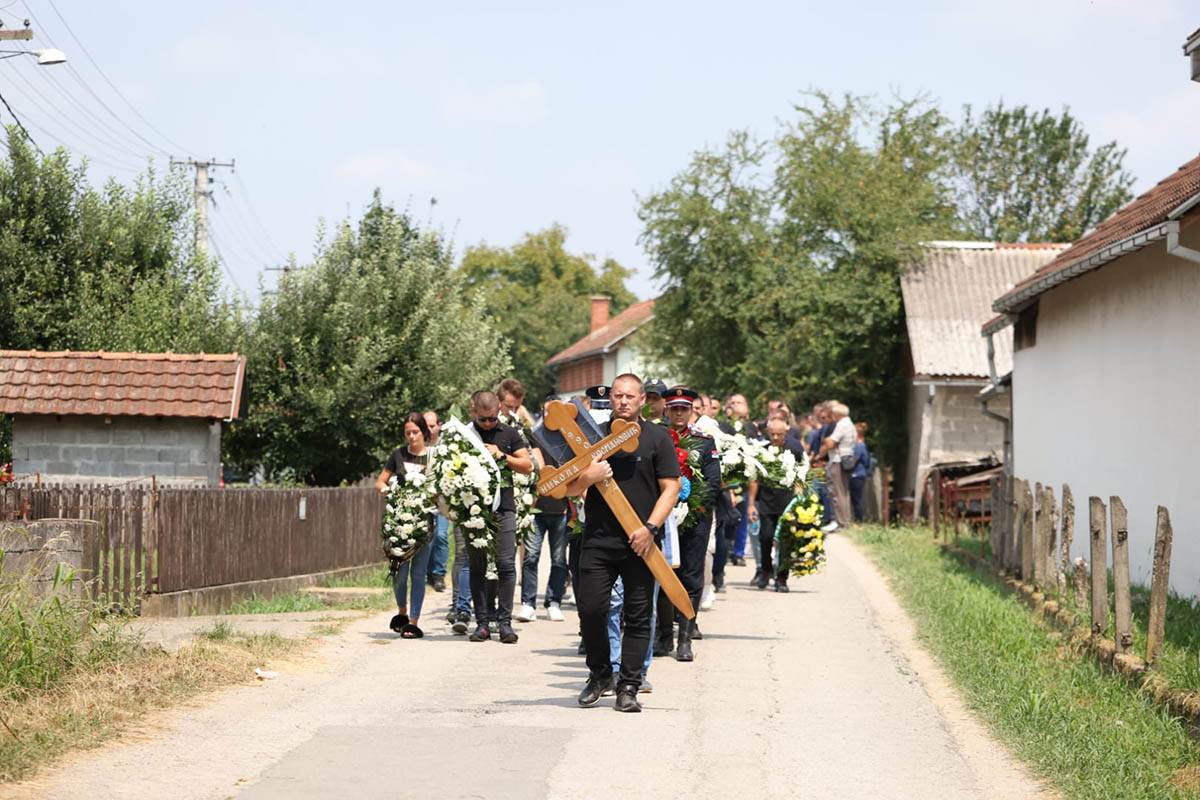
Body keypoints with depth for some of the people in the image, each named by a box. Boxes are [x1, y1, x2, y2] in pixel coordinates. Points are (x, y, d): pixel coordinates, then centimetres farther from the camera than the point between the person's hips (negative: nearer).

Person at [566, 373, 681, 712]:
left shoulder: (657, 438, 5)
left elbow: (671, 487, 0)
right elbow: (569, 489, 11)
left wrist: (650, 527, -11)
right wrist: (588, 478, -12)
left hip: (640, 542, -1)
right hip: (598, 539, 1)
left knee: (638, 616, 0)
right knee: (590, 609, -4)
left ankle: (628, 687, 6)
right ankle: (599, 673, 17)